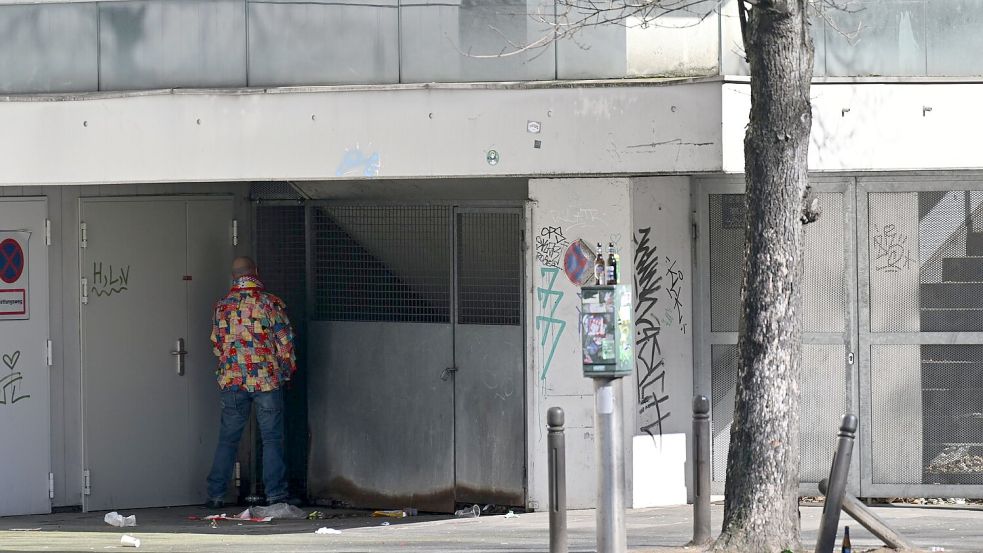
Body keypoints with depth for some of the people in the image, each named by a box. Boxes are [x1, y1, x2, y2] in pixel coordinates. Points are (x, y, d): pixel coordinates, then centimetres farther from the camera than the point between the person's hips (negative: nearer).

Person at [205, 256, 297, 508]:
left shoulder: (223, 305, 4)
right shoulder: (271, 303, -5)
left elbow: (216, 344, 11)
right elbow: (285, 343, -4)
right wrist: (287, 371, 11)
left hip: (232, 380, 3)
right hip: (267, 380, -3)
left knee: (227, 439, 9)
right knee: (272, 438, 2)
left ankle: (216, 495, 8)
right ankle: (275, 494, -1)